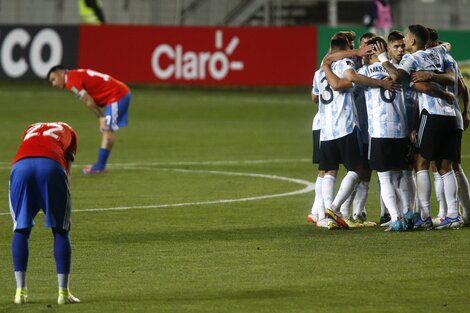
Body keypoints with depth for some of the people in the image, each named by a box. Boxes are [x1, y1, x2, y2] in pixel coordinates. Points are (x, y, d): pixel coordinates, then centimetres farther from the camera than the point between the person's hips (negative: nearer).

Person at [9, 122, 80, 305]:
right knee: (61, 231, 10)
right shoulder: (67, 131, 33)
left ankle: (20, 291, 11)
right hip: (52, 165, -2)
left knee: (21, 230, 15)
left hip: (20, 165, 2)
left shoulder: (31, 129, 40)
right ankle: (63, 293, 7)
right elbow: (67, 165, 23)